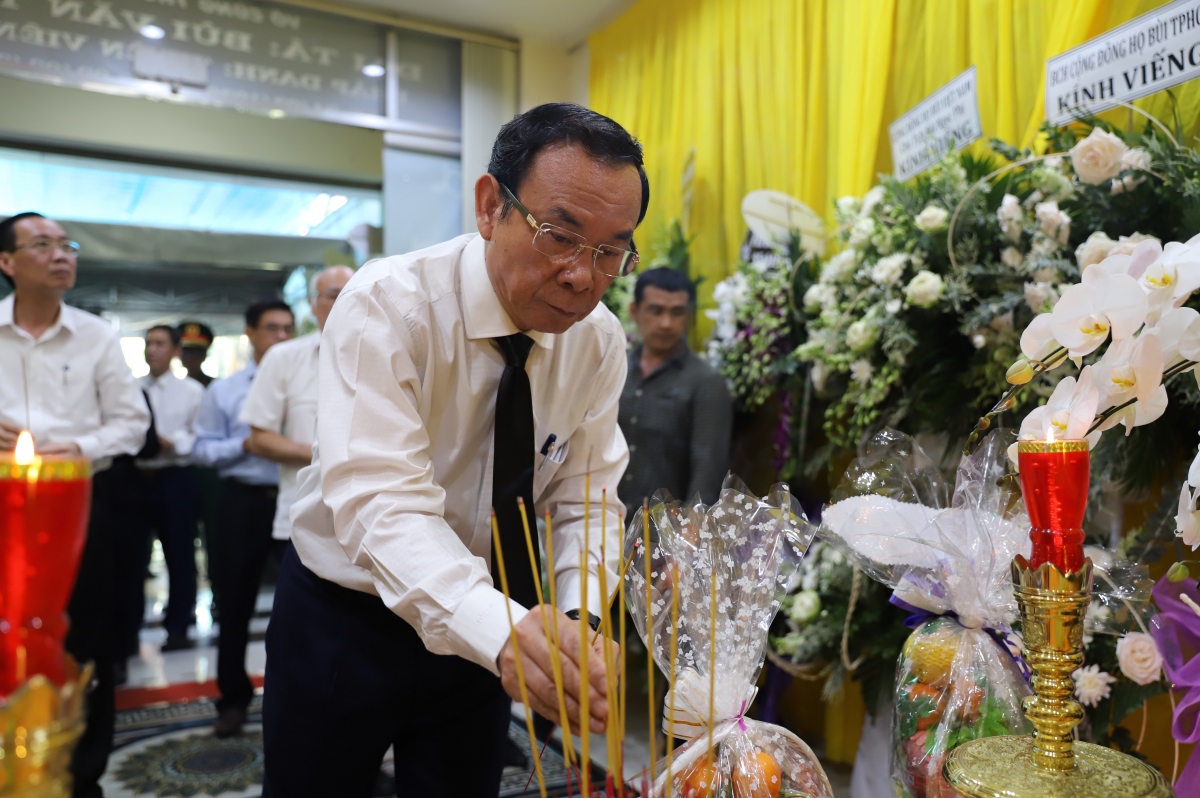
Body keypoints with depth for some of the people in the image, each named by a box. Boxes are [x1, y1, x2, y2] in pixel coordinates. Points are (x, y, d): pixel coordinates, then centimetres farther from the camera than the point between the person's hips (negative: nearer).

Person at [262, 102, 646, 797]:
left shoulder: (599, 341, -9)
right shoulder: (387, 305, -25)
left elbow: (583, 500, -9)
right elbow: (379, 500, -35)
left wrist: (579, 623, -28)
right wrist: (501, 629, -51)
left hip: (478, 629, 4)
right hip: (344, 616, -3)